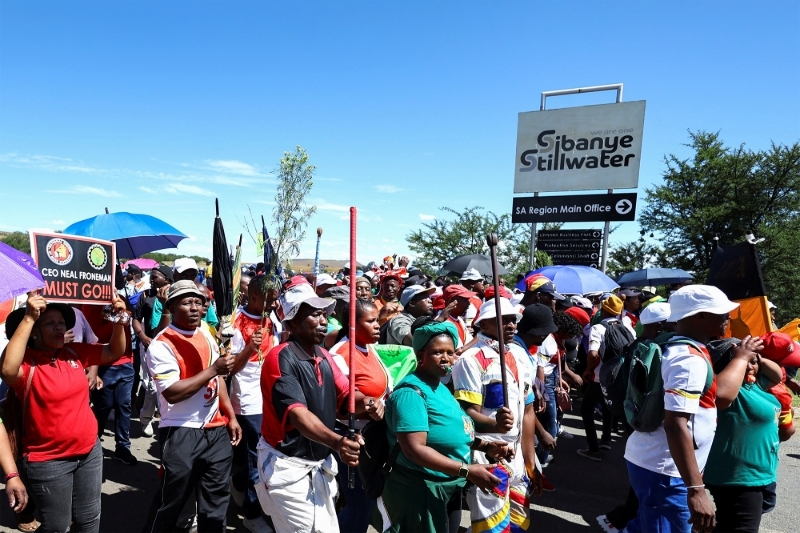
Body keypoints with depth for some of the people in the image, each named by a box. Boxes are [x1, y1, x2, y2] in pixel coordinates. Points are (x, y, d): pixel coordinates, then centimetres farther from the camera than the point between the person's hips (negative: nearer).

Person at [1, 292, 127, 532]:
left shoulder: (75, 352, -1)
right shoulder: (26, 362, -17)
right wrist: (28, 318, -39)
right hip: (49, 460, -5)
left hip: (90, 451, 5)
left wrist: (119, 321, -12)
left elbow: (115, 352, 6)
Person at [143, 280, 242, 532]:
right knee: (170, 503, 10)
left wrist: (231, 417, 11)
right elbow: (172, 393, -22)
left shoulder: (207, 336, 8)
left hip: (216, 430, 6)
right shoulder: (161, 345, -14)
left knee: (215, 501, 16)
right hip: (181, 434, -6)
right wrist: (212, 370, -23)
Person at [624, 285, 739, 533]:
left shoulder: (678, 348, 10)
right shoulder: (690, 359, -21)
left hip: (651, 461, 10)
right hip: (664, 470, -10)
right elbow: (675, 425, -29)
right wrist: (696, 490, -30)